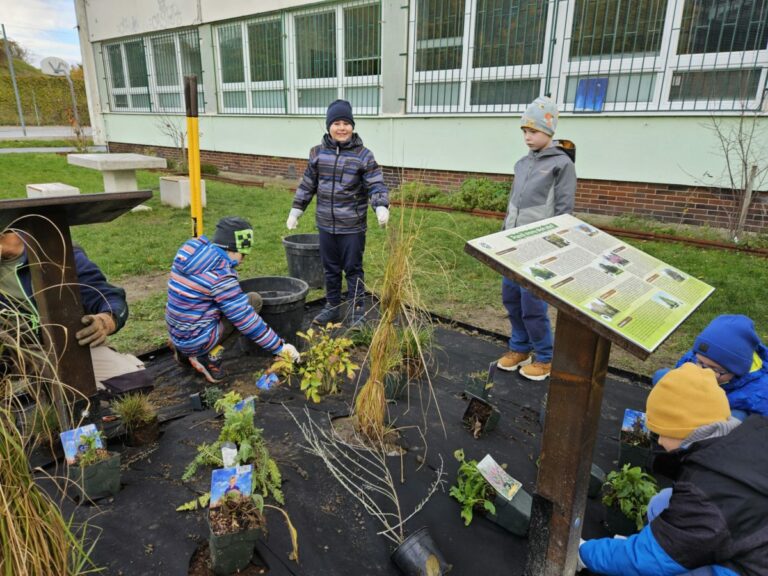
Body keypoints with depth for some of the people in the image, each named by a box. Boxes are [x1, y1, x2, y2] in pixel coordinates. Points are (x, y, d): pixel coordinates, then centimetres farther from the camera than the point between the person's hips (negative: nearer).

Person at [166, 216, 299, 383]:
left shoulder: (190, 250, -1)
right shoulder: (220, 276, -23)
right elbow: (247, 320, -20)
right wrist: (280, 347, -13)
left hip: (176, 334, 8)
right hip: (196, 342, -8)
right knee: (253, 300, -4)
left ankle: (185, 353, 16)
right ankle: (211, 356, -6)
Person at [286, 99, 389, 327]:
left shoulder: (363, 155, -7)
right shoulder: (318, 153, 4)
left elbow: (376, 185, -11)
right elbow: (307, 185, 12)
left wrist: (381, 207, -29)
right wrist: (296, 210, 11)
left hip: (353, 226, -4)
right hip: (326, 224, 4)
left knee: (353, 269, 6)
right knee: (330, 268, 15)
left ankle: (358, 311, 19)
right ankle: (332, 307, 31)